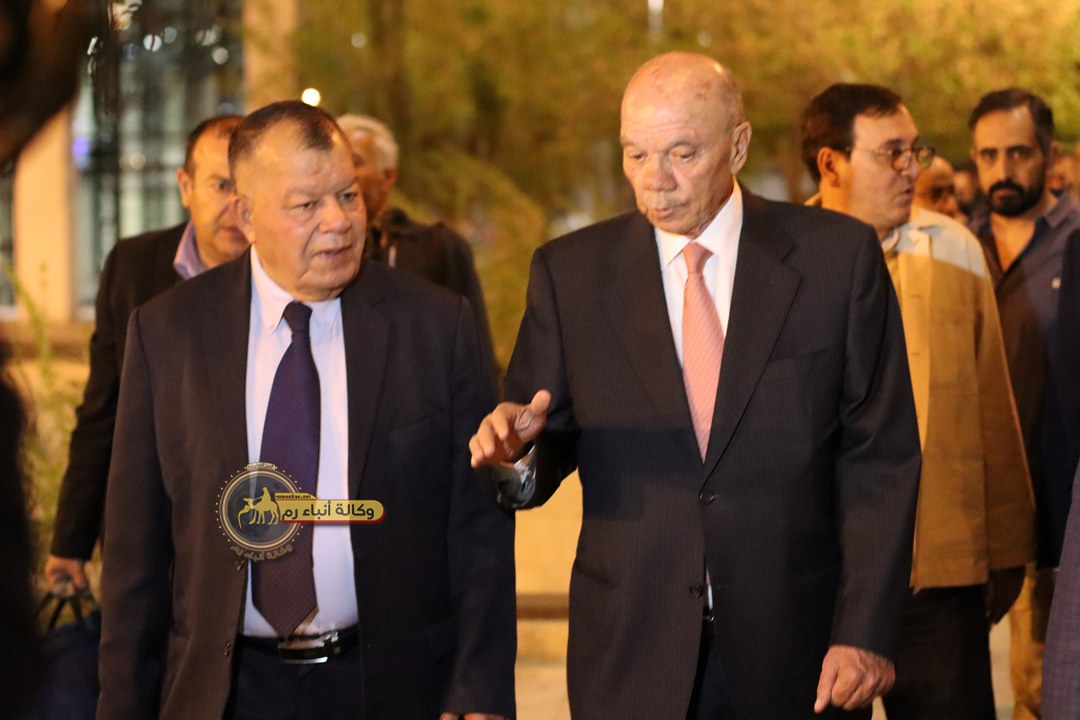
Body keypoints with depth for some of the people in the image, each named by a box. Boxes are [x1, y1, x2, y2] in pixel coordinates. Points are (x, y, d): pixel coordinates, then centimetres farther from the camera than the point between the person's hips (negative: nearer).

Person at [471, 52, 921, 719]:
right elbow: (542, 459, 3)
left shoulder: (837, 256, -2)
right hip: (630, 659, 1)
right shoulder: (570, 271, 2)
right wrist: (514, 448, -20)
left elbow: (879, 460, -3)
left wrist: (866, 633, -8)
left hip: (795, 654, -1)